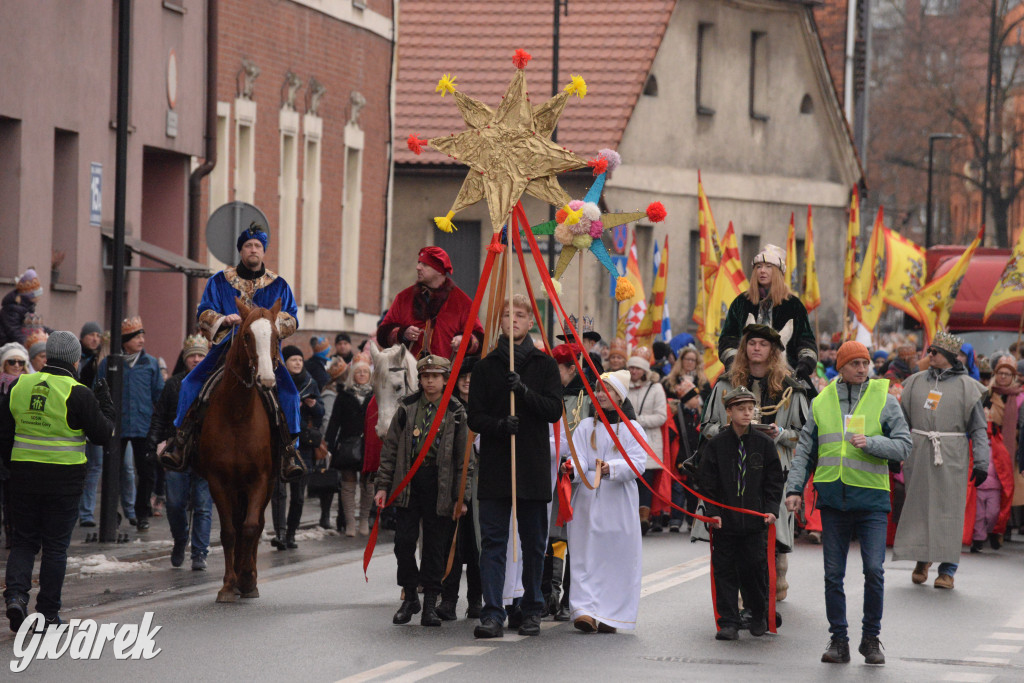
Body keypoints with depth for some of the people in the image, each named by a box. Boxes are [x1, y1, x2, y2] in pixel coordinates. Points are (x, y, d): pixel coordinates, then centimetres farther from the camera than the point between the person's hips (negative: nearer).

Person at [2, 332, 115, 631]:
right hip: (64, 479, -3)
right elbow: (103, 434, -5)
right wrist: (106, 403, 10)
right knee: (55, 545, 6)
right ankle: (48, 613, 8)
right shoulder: (78, 394, -11)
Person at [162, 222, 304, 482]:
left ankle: (288, 451, -19)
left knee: (287, 391, -23)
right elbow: (203, 314, 6)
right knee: (192, 383, -18)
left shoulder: (278, 285, 13)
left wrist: (274, 321, -13)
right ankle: (183, 443, -10)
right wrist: (224, 319, -15)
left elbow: (292, 319, 9)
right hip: (227, 348, 1)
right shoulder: (220, 281, 11)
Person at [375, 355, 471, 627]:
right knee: (404, 540, -2)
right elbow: (390, 449, 10)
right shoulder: (407, 408, 8)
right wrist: (383, 485, 4)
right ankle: (410, 596, 14)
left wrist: (462, 496, -2)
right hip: (408, 481, 1)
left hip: (440, 485, -1)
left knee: (435, 544, 2)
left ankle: (430, 604, 10)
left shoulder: (456, 413, 3)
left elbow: (465, 458, 3)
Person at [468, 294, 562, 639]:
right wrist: (499, 425, -16)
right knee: (492, 541, -5)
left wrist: (524, 391, -18)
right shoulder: (486, 365, 8)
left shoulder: (544, 364, 6)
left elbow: (554, 410, -3)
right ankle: (492, 613, -7)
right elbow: (475, 416, 4)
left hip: (533, 465, 0)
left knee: (534, 542, 5)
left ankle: (532, 610, 15)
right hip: (494, 466, 0)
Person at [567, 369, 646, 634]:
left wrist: (611, 468, -26)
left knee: (618, 557, -2)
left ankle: (610, 615, 1)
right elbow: (578, 456, 1)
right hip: (588, 498, 1)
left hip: (619, 502, -1)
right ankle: (585, 610, -8)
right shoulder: (586, 427, 12)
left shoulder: (632, 429, 4)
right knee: (586, 555, -5)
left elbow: (637, 463, -8)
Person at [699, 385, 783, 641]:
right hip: (725, 520, 0)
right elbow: (707, 481, 2)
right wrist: (713, 512, -8)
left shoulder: (764, 443, 3)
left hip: (755, 521, 0)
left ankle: (759, 616, 22)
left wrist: (771, 509, -5)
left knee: (754, 568, 1)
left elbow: (774, 480, 6)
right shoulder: (717, 444, 1)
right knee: (725, 571, 0)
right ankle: (728, 623, 5)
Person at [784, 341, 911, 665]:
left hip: (871, 498, -2)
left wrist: (871, 443, -17)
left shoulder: (884, 400, 3)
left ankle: (871, 638, 7)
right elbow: (805, 451, 13)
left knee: (874, 570, -8)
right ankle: (838, 639, 13)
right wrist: (795, 488, 4)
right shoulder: (822, 402, 10)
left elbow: (903, 446, -2)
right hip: (832, 496, 2)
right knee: (833, 574, 4)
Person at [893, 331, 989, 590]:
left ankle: (947, 569, 0)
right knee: (918, 507, 3)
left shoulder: (966, 386, 2)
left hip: (952, 456, -3)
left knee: (949, 509, -4)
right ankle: (922, 559, 20)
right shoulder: (915, 382, 11)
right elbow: (903, 421, 17)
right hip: (918, 453, 3)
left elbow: (978, 428, 1)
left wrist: (981, 462, -5)